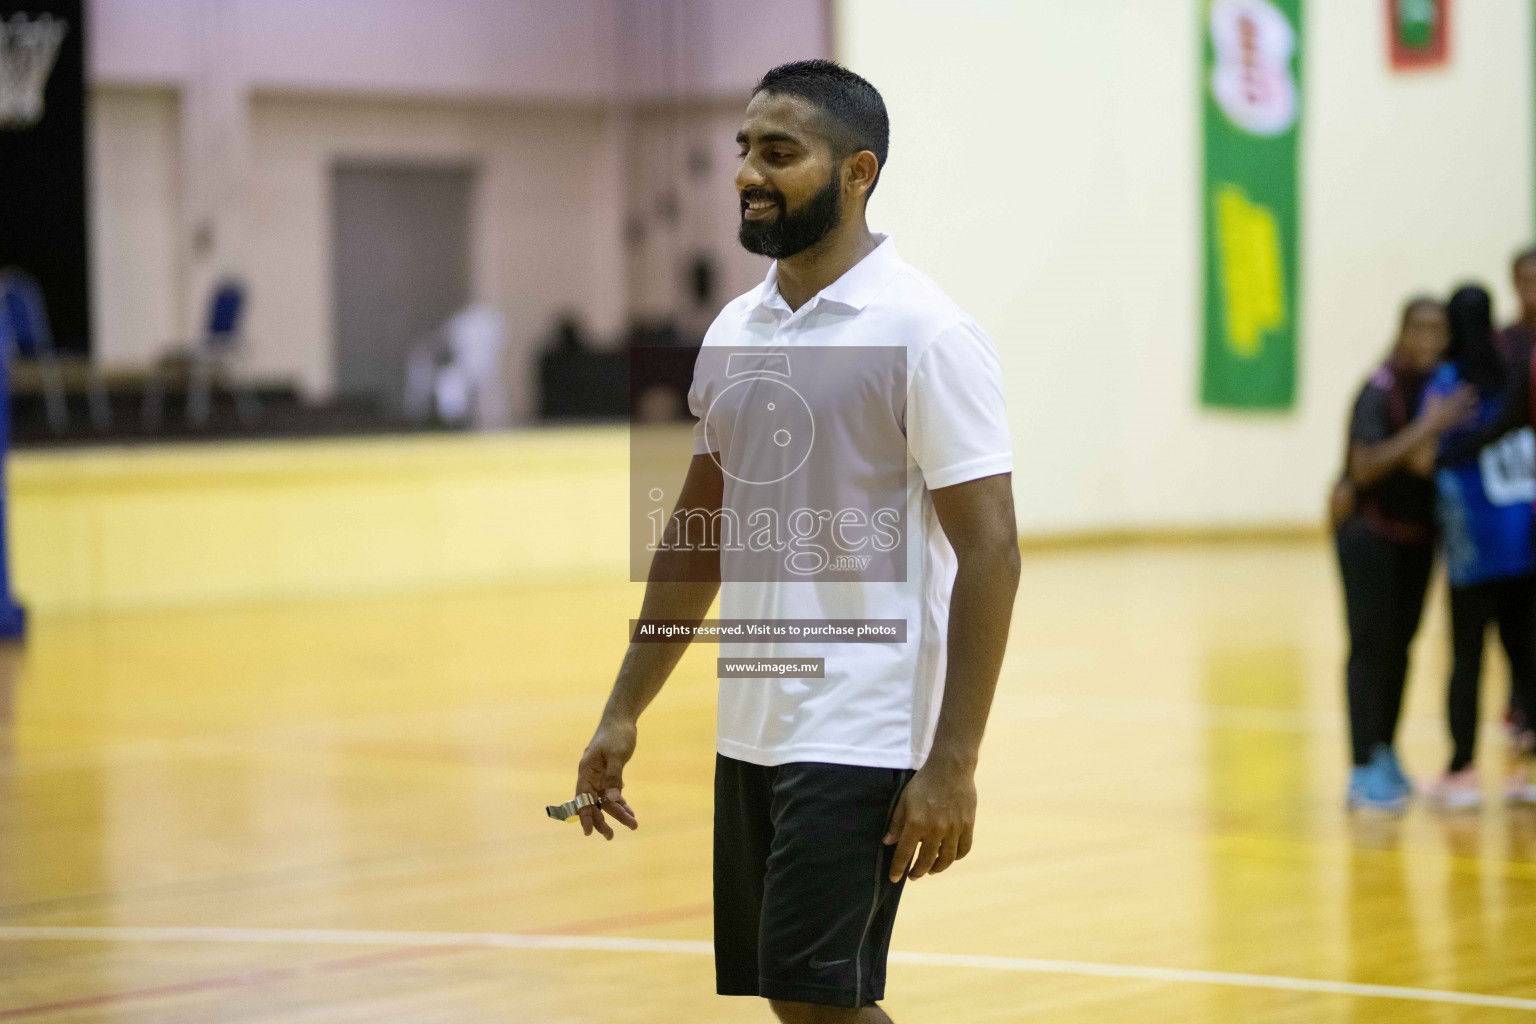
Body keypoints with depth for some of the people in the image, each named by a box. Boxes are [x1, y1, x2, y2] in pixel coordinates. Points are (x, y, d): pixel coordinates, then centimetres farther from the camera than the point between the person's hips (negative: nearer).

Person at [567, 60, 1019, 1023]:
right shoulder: (734, 330, 10)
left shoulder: (924, 330, -11)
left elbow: (990, 551, -14)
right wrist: (623, 714, 14)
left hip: (862, 743, -7)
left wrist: (952, 764, -19)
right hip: (750, 731, 7)